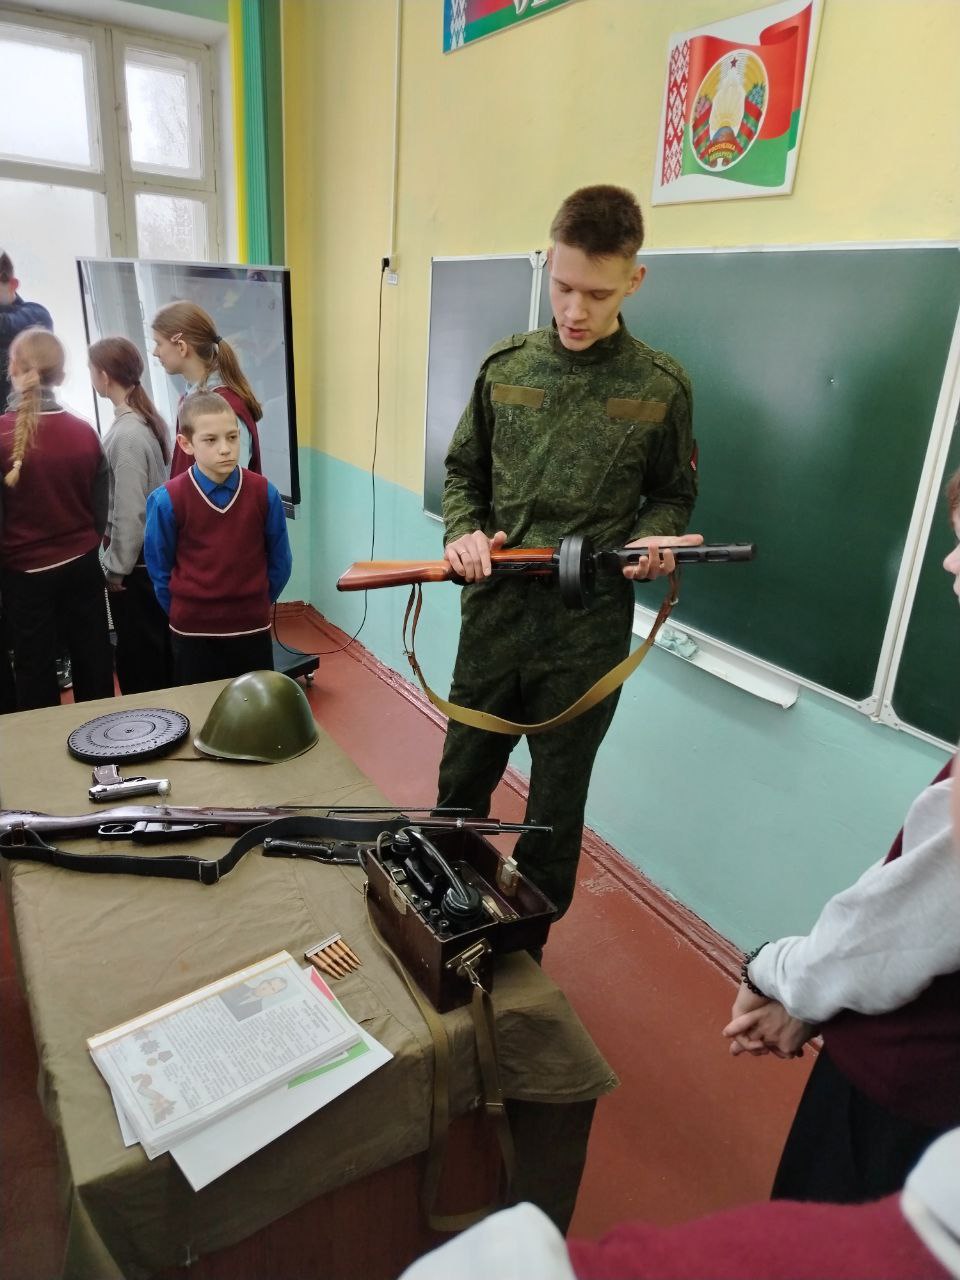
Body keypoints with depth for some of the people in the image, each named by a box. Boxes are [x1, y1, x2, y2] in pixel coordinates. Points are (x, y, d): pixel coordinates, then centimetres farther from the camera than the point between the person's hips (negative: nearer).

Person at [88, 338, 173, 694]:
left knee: (137, 659, 5)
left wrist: (115, 567, -11)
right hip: (154, 556, 9)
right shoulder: (147, 421, 5)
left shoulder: (126, 433, -21)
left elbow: (129, 512, -21)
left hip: (134, 563, -9)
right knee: (158, 649, 19)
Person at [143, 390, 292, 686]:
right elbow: (160, 570, 0)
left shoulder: (264, 494, -9)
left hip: (252, 628, 1)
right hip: (192, 633, -1)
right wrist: (186, 610, 6)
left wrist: (254, 602, 8)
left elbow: (279, 562, 3)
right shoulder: (167, 501, -13)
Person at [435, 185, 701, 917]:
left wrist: (651, 541, -15)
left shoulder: (661, 386, -4)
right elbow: (463, 472, 11)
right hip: (494, 612, 3)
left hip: (589, 629, -2)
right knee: (461, 786, 19)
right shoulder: (505, 367, 2)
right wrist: (462, 532, -8)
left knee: (556, 807, 12)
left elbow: (674, 497, 6)